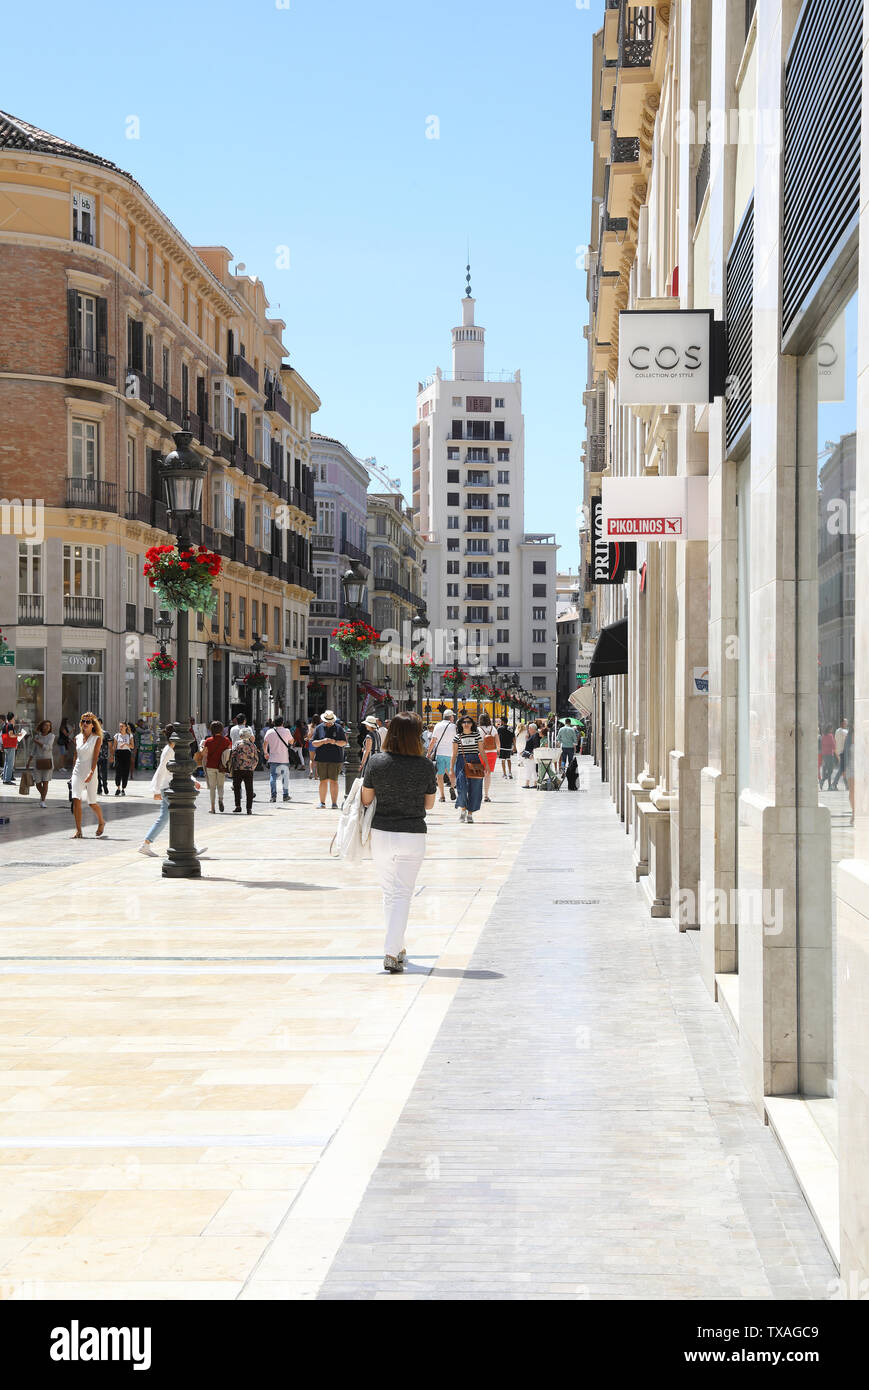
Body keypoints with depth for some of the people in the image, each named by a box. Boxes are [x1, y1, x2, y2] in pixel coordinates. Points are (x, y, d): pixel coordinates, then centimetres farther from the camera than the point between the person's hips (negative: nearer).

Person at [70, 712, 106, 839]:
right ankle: (78, 830, -9)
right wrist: (74, 770, 16)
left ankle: (101, 822, 31)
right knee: (76, 800, -11)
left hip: (90, 773, -4)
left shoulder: (97, 739, -4)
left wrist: (91, 773, -22)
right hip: (78, 771, 4)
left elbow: (95, 757, -12)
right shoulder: (77, 738, 10)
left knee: (92, 803, 3)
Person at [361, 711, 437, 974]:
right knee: (402, 894, 3)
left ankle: (397, 947, 26)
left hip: (381, 834, 2)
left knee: (389, 892, 17)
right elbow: (429, 804, 2)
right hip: (412, 835, -1)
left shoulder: (376, 762, -8)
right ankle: (392, 953, -6)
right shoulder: (425, 766, -9)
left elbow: (366, 800, -1)